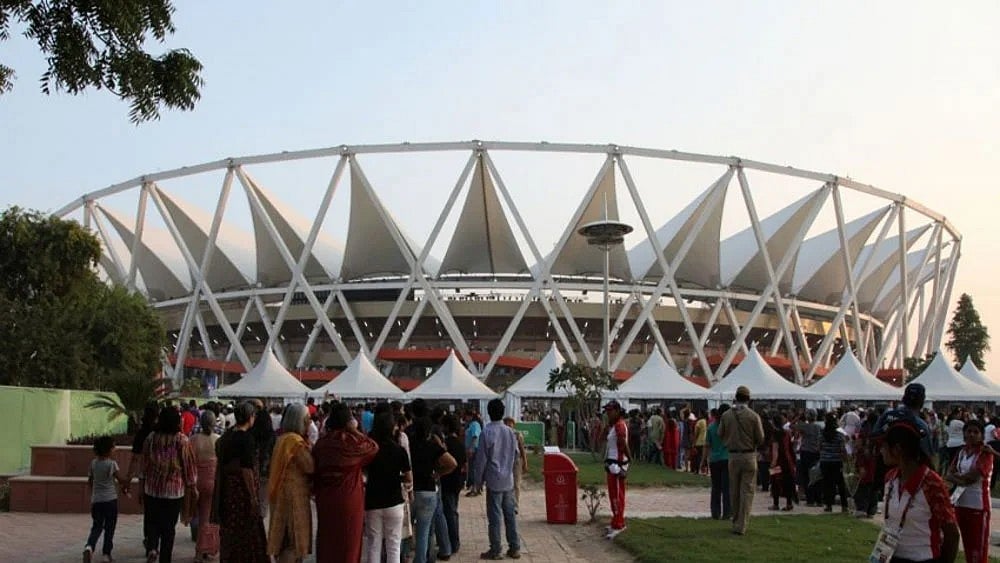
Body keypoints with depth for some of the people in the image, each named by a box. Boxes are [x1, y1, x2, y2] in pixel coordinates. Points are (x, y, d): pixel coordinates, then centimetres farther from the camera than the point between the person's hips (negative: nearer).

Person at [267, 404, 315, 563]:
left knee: (284, 537, 15)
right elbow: (310, 467, -21)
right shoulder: (295, 441, -17)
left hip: (283, 492, 9)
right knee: (293, 538, -4)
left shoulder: (283, 439, 12)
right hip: (294, 493, -9)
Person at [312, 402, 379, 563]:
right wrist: (356, 431, -1)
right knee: (348, 541, 8)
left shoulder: (321, 443, -1)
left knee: (327, 539, 14)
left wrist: (317, 491, 15)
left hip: (325, 499, 4)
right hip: (349, 499, -4)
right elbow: (374, 447, 2)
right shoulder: (352, 441, -12)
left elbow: (315, 470, 4)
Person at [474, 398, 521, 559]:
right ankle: (514, 548, 15)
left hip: (494, 481, -5)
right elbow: (516, 455, 13)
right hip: (509, 481, 5)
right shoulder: (510, 432, 4)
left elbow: (481, 459, -9)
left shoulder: (487, 432, -13)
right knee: (510, 515, 11)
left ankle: (496, 550, 5)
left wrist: (479, 480, 0)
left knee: (494, 517, 1)